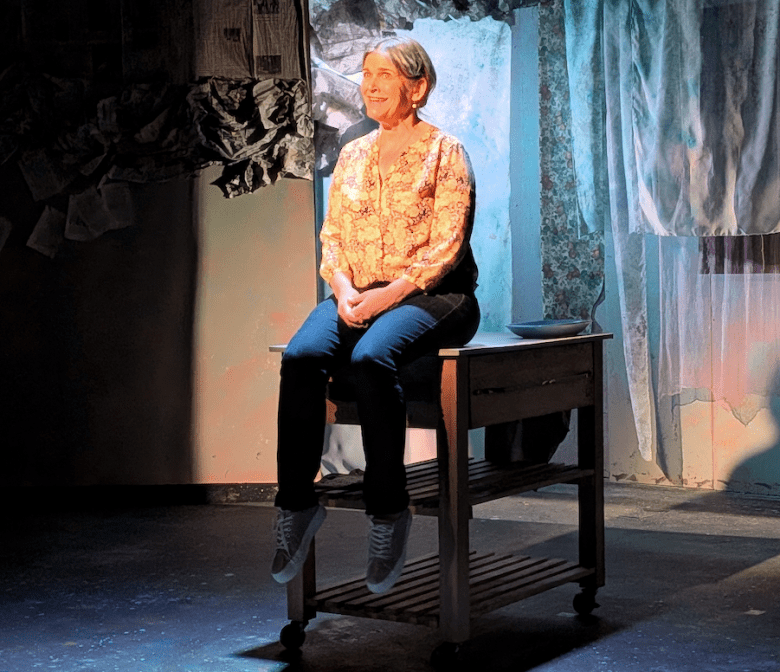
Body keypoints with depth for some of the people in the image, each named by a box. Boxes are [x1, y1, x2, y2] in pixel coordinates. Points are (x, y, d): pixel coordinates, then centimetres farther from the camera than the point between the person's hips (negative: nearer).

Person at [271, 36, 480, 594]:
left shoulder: (444, 152, 1)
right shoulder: (353, 155, 18)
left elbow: (446, 246, -8)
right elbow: (332, 235, 13)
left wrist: (388, 295, -18)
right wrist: (345, 291, -7)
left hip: (432, 296, -5)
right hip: (359, 295, 5)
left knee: (370, 358, -36)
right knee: (301, 356, -27)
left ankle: (389, 511, -26)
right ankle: (297, 502, -20)